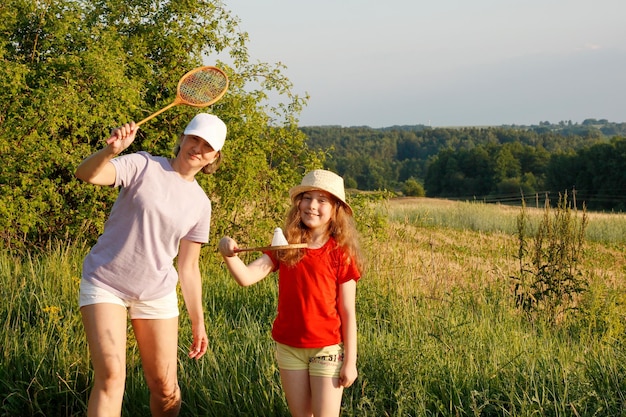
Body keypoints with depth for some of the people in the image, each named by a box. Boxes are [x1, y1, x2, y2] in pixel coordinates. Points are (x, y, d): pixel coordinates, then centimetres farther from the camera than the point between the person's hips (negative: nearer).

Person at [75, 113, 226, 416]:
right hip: (104, 285, -4)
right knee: (111, 376, -18)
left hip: (157, 294, 4)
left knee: (165, 388, 6)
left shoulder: (200, 204, 5)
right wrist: (110, 150, -44)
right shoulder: (143, 166, -7)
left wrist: (198, 322, 7)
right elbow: (87, 174, -23)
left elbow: (188, 267, 10)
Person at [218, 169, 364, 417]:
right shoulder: (285, 247, -1)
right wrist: (228, 255, -33)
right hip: (288, 346, 3)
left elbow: (347, 313, -7)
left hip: (327, 348, -3)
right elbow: (246, 277, -13)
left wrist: (350, 361, -8)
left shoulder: (340, 253, -9)